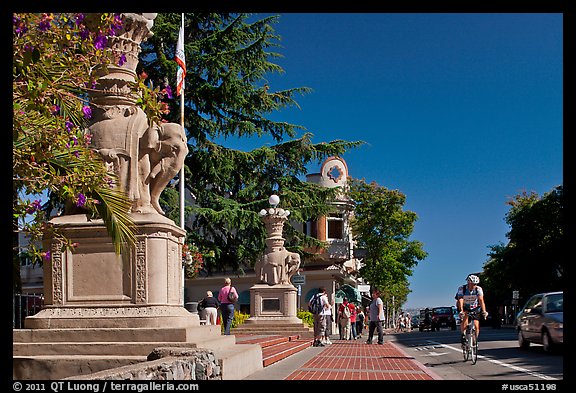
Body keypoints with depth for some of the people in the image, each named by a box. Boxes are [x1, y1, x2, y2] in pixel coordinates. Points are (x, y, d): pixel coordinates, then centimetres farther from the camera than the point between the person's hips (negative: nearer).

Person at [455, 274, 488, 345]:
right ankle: (463, 335, -19)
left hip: (474, 308, 2)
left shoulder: (478, 289, -19)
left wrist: (484, 311, -43)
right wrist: (461, 311, -49)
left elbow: (481, 300, -30)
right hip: (464, 308, -2)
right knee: (464, 317, -33)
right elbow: (460, 300, -34)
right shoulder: (461, 288, -23)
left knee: (476, 326, -11)